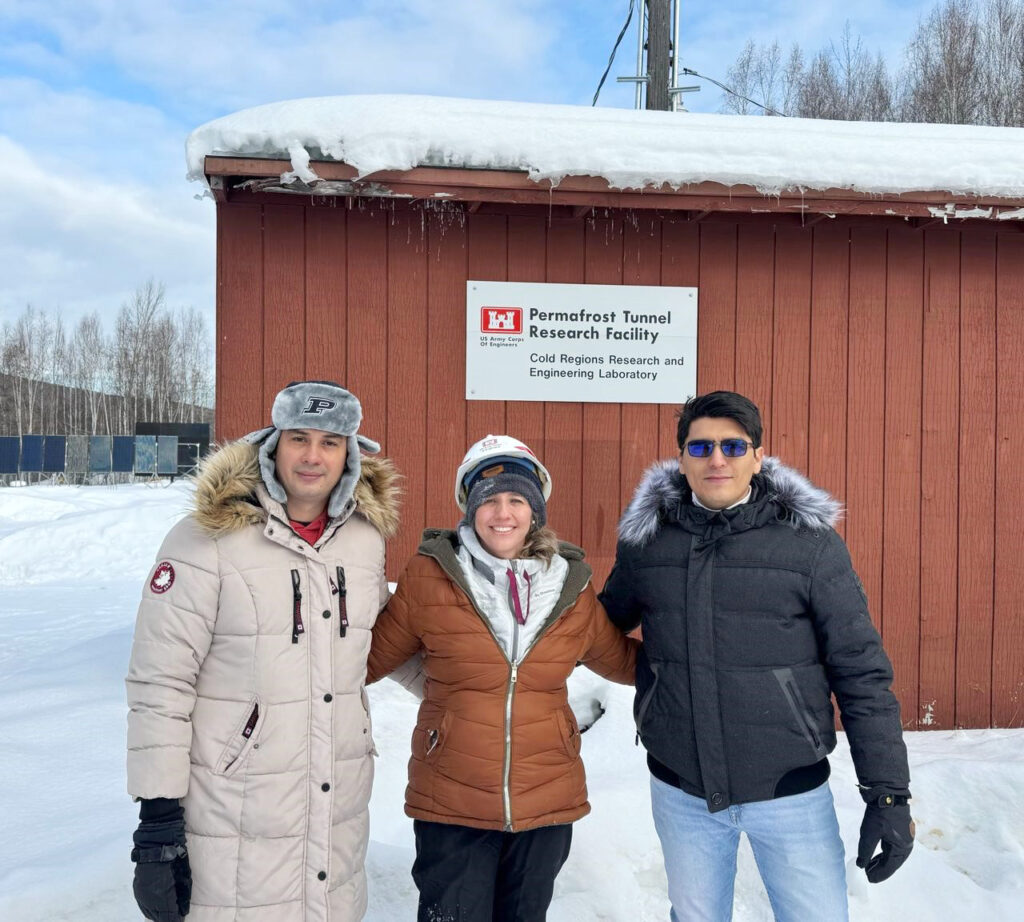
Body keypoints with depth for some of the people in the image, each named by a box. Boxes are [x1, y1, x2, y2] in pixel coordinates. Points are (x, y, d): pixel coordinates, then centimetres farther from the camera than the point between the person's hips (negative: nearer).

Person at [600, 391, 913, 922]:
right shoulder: (645, 540, -4)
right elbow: (605, 624, 14)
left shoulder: (811, 542, -10)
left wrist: (889, 792, -8)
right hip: (679, 790, 2)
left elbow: (860, 672, -8)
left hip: (791, 790, -2)